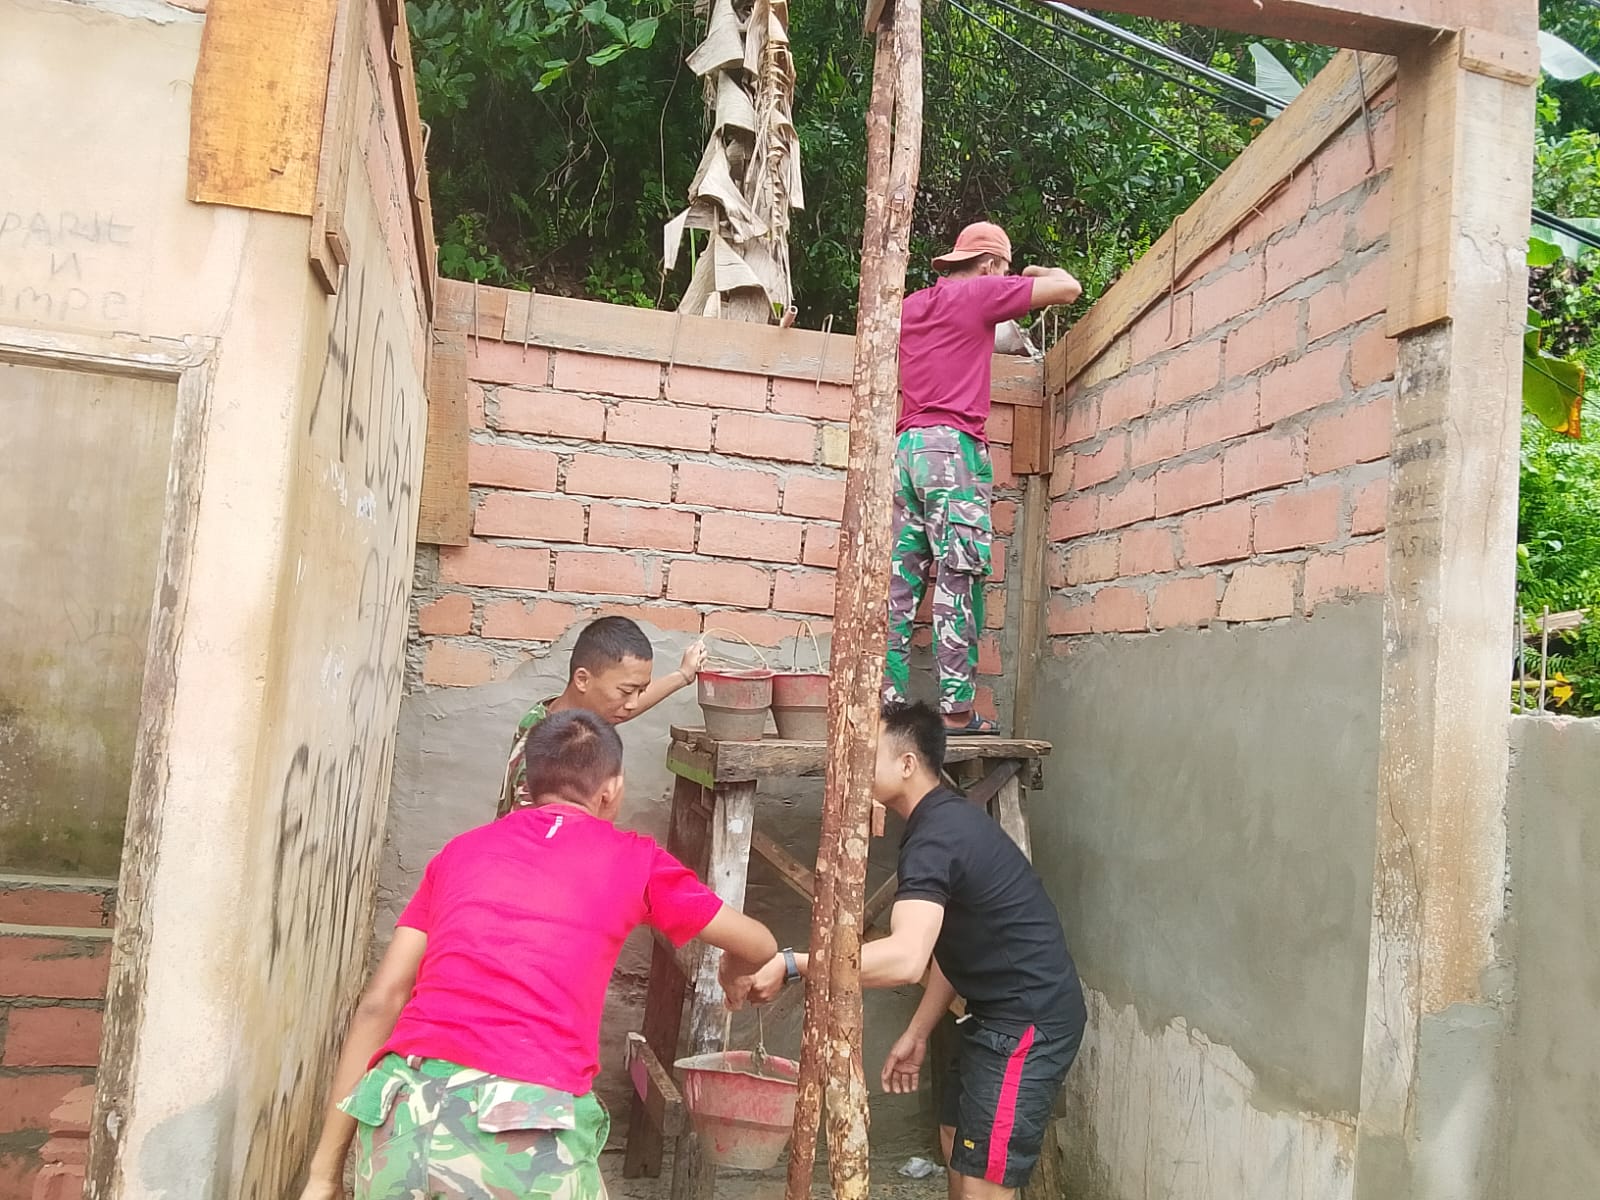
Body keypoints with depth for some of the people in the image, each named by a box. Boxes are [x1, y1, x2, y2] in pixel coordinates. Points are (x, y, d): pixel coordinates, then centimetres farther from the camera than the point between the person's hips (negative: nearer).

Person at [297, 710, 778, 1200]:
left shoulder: (461, 850, 21)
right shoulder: (634, 858, 14)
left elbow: (379, 1003, 16)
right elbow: (759, 946, 26)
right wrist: (731, 976, 50)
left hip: (402, 1120, 3)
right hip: (530, 1135, -3)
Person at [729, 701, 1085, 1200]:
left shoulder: (935, 838, -24)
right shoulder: (946, 822, 10)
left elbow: (906, 958, -38)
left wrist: (790, 965, -36)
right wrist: (917, 1033, 16)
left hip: (1029, 1022, -11)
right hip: (1004, 1013, 11)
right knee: (958, 1145, 20)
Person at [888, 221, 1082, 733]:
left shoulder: (911, 304, 21)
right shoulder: (980, 292, 2)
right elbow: (1069, 288, 2)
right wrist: (1038, 273, 23)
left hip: (906, 446, 7)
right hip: (953, 444, -7)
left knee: (902, 582, 2)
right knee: (959, 580, -8)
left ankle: (891, 699, -2)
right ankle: (956, 707, -10)